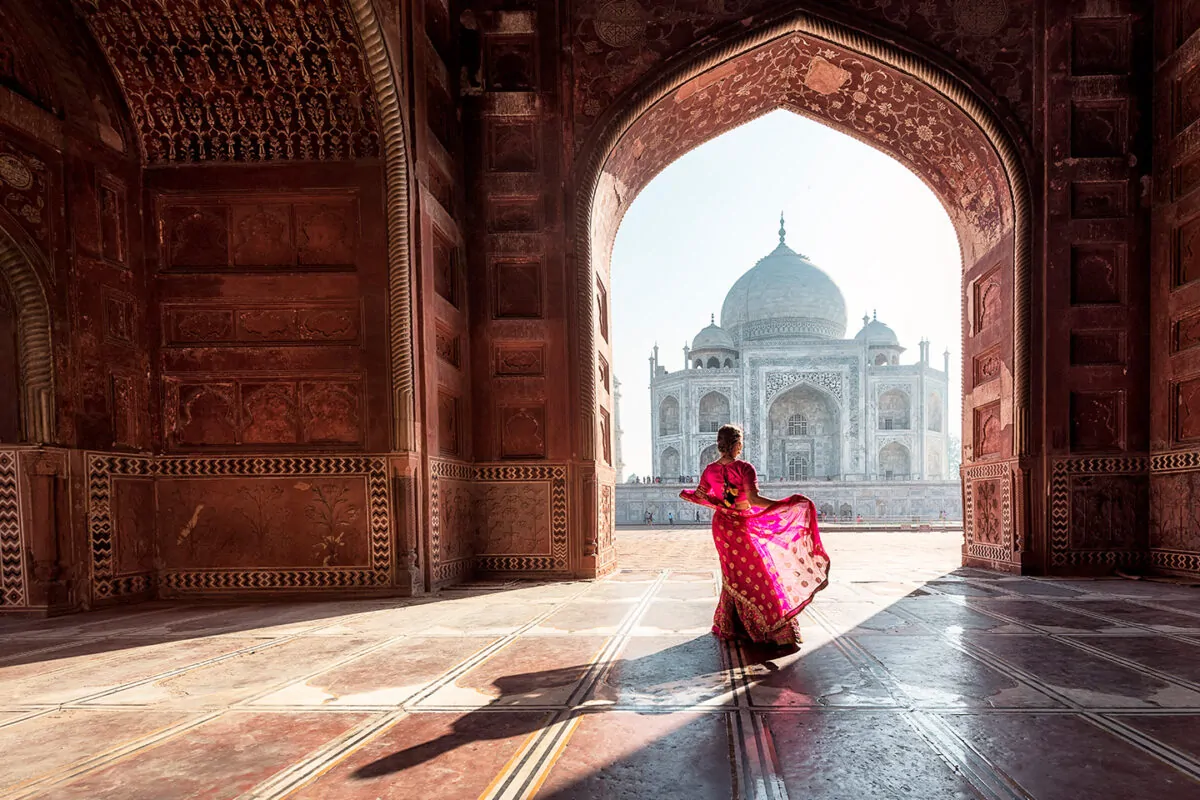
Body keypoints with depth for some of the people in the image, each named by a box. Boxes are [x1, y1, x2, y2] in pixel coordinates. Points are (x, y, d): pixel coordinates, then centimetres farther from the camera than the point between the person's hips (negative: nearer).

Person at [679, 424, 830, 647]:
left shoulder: (710, 470, -3)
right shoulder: (744, 468, -19)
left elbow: (699, 496, 6)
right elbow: (754, 499, -29)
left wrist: (685, 493, 29)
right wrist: (790, 503, -28)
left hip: (721, 527, 5)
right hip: (744, 528, -5)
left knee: (733, 576, 20)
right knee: (759, 574, 4)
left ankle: (729, 627, 27)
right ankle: (776, 629, 7)